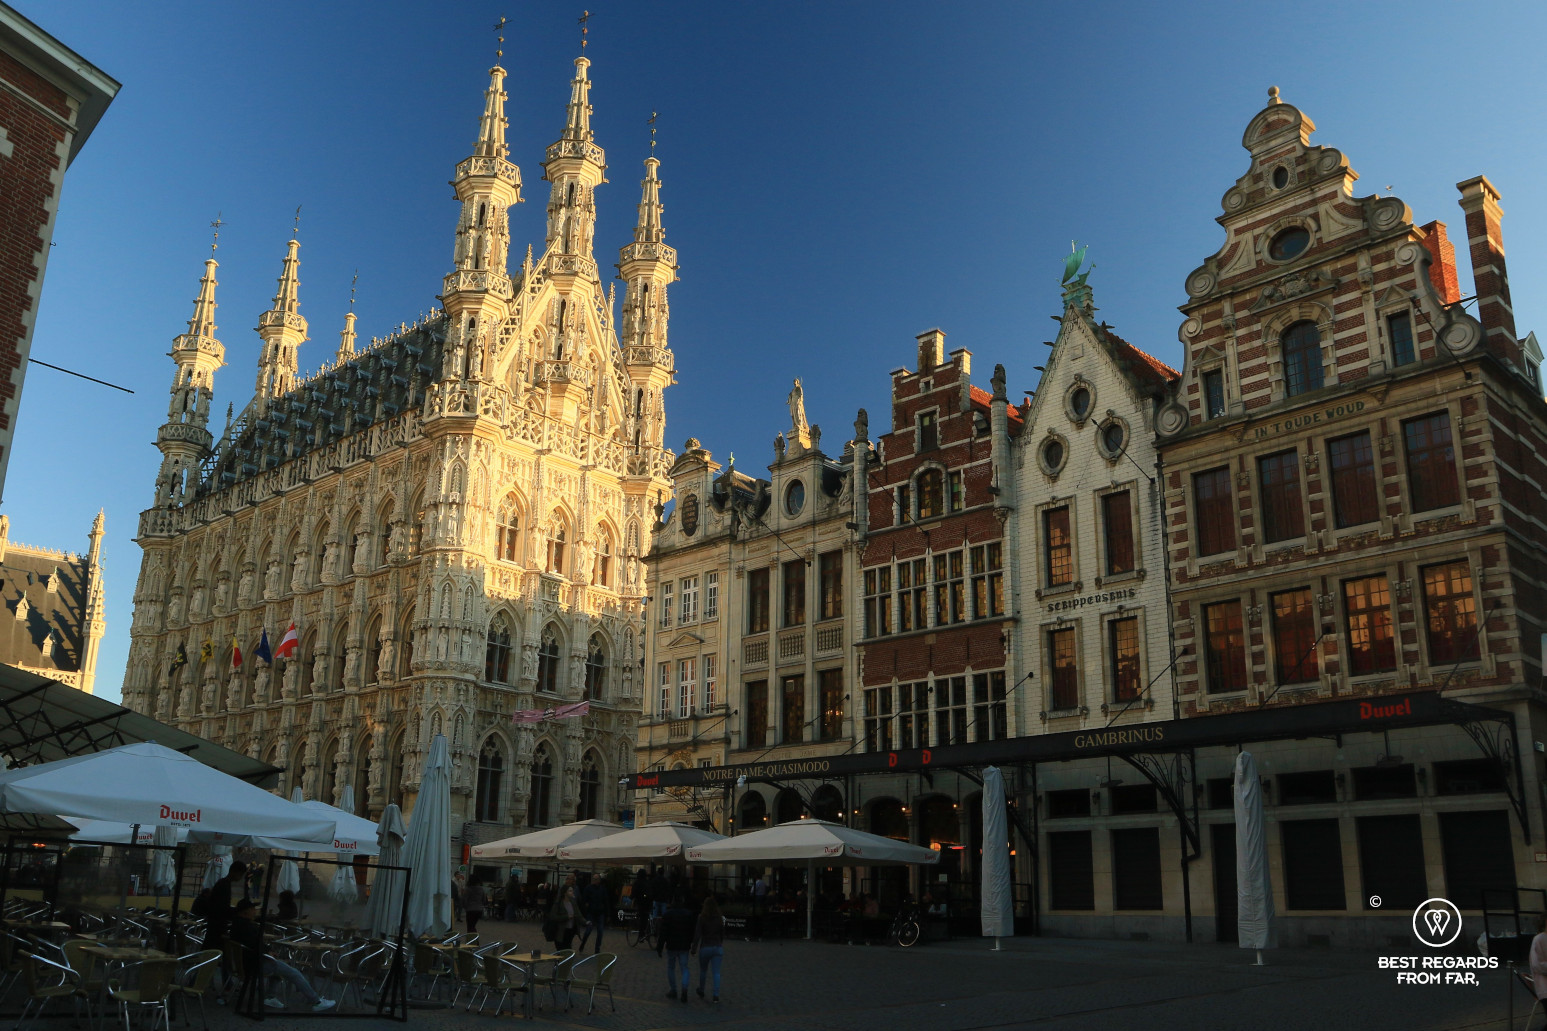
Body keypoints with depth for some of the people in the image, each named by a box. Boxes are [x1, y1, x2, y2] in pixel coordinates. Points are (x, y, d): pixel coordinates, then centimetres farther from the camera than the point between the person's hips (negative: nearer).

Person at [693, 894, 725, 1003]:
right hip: (718, 947, 2)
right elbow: (722, 935, 10)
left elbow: (697, 934, -11)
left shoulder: (702, 918, -10)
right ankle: (716, 996, -6)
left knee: (703, 971, 17)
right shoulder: (720, 919, 2)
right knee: (716, 972, 2)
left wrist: (694, 948, -4)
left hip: (705, 947, -2)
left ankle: (701, 992, 32)